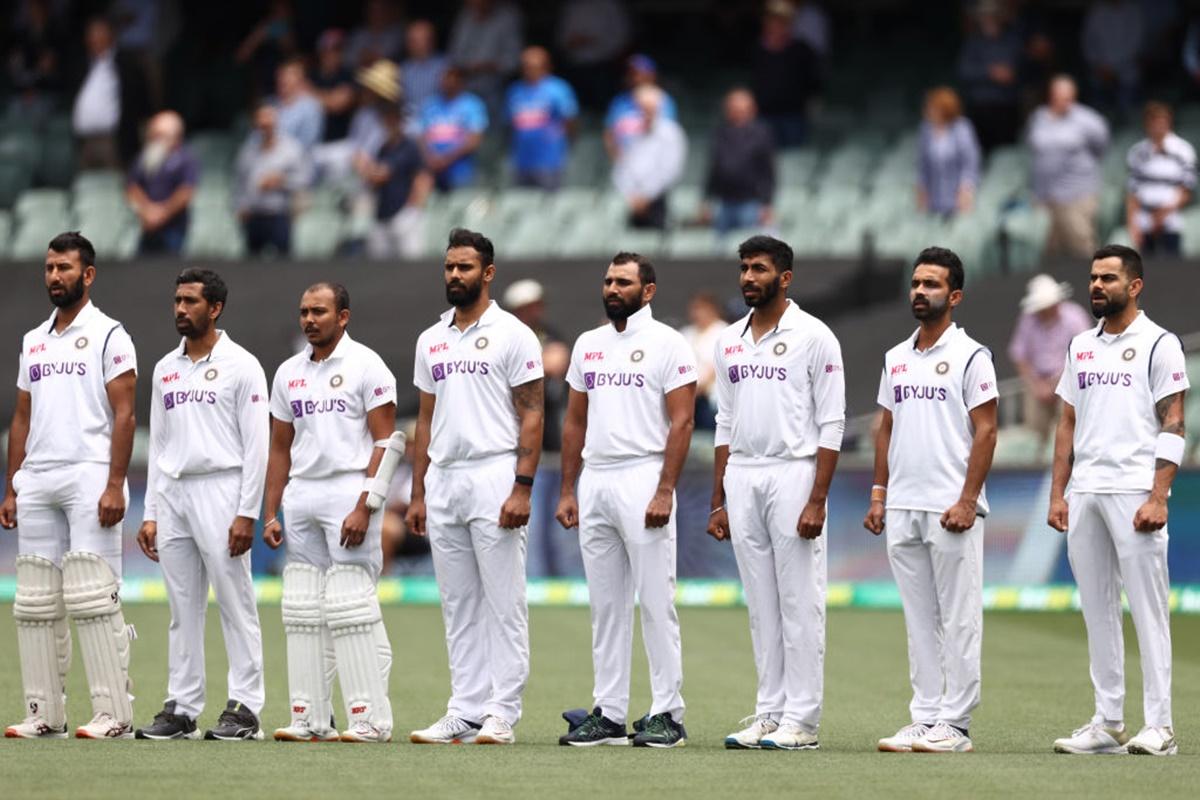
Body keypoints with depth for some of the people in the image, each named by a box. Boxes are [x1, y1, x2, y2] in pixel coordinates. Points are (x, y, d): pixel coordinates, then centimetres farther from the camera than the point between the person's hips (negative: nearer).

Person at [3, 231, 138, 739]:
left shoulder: (107, 335, 0)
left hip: (89, 478, -7)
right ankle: (44, 715, 8)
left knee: (92, 598, -11)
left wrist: (115, 485, -15)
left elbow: (123, 415, -6)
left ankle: (115, 714, -11)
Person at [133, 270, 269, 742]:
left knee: (236, 605, -5)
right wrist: (150, 514, 11)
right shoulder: (165, 370, 15)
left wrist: (247, 513, -14)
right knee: (182, 609, 7)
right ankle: (181, 709, 9)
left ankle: (244, 709, -4)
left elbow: (257, 444, -7)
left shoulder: (241, 366, -3)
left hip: (220, 491, -6)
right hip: (172, 493, 6)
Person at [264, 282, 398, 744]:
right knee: (303, 610, 4)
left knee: (351, 609, -11)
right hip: (300, 496, 7)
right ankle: (309, 719, 7)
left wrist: (364, 507, -17)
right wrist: (270, 513, 12)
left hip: (348, 492, -7)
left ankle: (371, 719, -9)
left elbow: (384, 442, -8)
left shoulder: (365, 366, -3)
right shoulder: (289, 373, 15)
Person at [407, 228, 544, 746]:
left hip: (494, 476, -7)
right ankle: (465, 712, 11)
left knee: (504, 603, -5)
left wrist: (522, 487, -16)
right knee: (459, 606, 8)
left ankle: (502, 713, -4)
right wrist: (417, 495, 13)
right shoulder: (431, 341, 15)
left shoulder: (512, 335, -3)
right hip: (443, 480, 7)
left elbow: (531, 415, -7)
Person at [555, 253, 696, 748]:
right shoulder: (588, 345, 15)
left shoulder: (666, 344, -4)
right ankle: (609, 713, 12)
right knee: (605, 606, 8)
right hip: (594, 482, 7)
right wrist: (567, 492, 11)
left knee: (656, 603, -5)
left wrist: (665, 492, -18)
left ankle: (667, 713, -3)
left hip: (643, 480, -7)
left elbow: (681, 421, -10)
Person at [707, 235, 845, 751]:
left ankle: (801, 721, -2)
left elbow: (831, 424, -9)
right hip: (742, 478, 6)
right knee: (762, 606, 9)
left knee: (799, 605, -4)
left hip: (793, 476, -6)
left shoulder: (813, 337, -6)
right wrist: (718, 502, 12)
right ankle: (770, 713, 12)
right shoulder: (729, 341, 13)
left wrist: (817, 501, -16)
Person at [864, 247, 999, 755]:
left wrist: (967, 501, -16)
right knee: (919, 620, 9)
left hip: (952, 510, -7)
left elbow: (985, 432, -9)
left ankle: (954, 725, -2)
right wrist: (878, 494, 11)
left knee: (959, 619, -3)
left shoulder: (970, 356, -5)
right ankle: (924, 718, 13)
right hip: (902, 508, 7)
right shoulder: (896, 358, 14)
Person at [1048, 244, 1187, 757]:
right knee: (1097, 610, 7)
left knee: (1147, 607, -6)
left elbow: (1173, 426, -7)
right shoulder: (1081, 346, 16)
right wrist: (1057, 494, 10)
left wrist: (1157, 498, -16)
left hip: (1134, 491, -7)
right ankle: (1108, 724, 11)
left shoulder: (1159, 345, -3)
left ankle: (1159, 726, -6)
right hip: (1084, 493, 7)